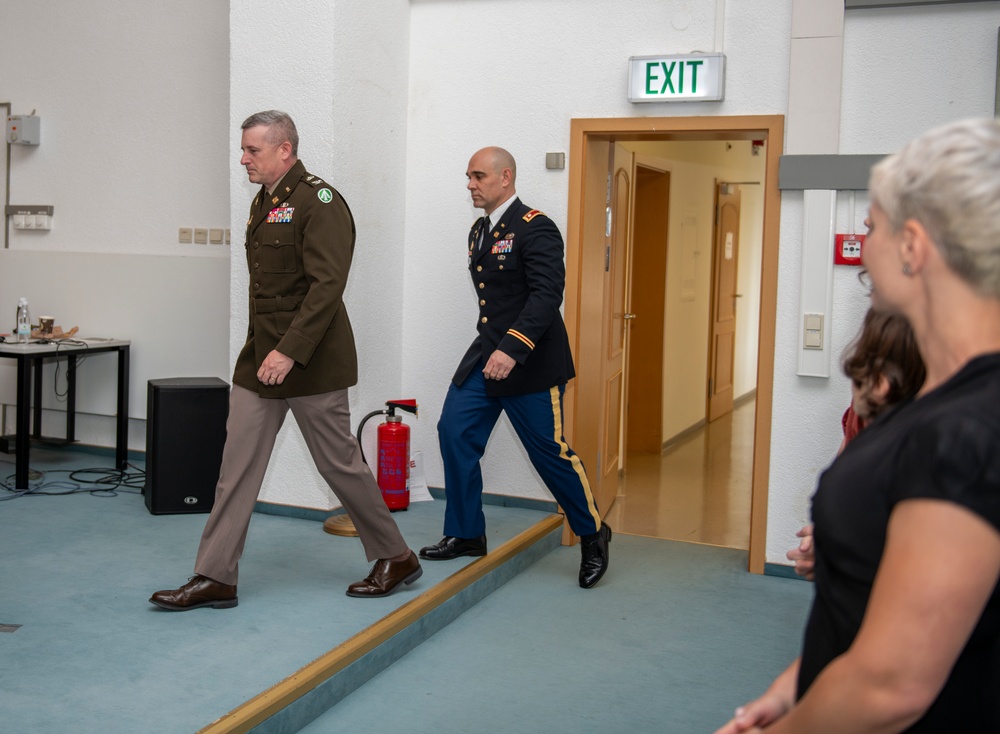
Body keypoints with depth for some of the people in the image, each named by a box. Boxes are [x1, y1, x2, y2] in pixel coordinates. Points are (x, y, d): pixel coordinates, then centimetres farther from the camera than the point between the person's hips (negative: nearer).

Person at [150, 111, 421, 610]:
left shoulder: (320, 202, -14)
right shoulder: (263, 202, 14)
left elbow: (327, 286, -22)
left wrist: (289, 350, -27)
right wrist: (263, 346, 15)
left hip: (310, 362, -8)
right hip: (259, 360, 8)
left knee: (339, 463, 3)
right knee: (237, 465, 5)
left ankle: (395, 559, 21)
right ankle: (215, 578, 11)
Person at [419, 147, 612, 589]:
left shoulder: (534, 228, -14)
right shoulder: (480, 231, 13)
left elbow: (547, 294, -25)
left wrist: (512, 349, -33)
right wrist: (492, 347, 19)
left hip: (530, 362, -8)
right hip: (487, 354, 8)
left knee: (549, 450, -1)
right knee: (455, 433, 2)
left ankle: (593, 536, 20)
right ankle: (466, 535, 15)